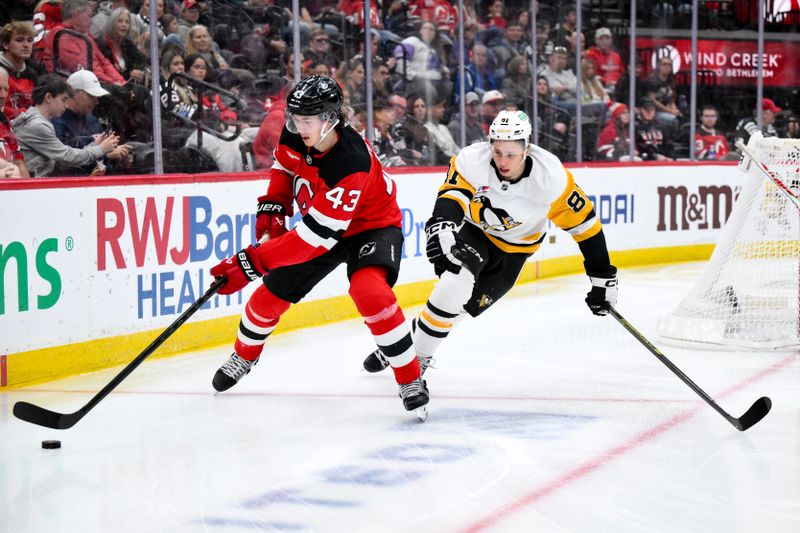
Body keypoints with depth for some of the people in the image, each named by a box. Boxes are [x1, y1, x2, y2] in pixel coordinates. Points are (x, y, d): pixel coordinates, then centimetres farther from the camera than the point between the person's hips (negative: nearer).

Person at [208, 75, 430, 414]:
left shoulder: (351, 164, -40)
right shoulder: (297, 134, -18)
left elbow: (317, 235, -40)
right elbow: (284, 166, 8)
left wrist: (252, 262, -40)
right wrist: (272, 208, -8)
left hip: (370, 225, -7)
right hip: (318, 219, 7)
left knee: (369, 291, -34)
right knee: (270, 294, 8)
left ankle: (411, 379, -20)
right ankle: (243, 356, 39)